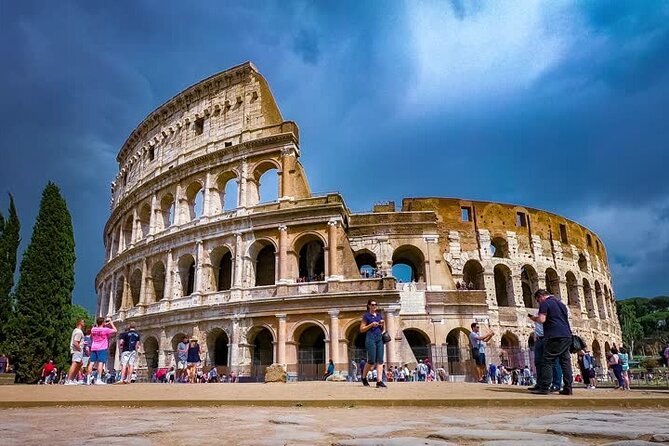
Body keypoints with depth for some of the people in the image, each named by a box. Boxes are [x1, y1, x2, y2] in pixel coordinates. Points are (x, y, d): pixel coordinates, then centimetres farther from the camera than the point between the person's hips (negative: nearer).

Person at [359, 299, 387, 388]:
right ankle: (364, 377, 16)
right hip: (371, 338, -5)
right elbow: (362, 329, -1)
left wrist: (382, 325, 3)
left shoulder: (379, 315, 18)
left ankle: (379, 381, -8)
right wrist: (371, 325, -12)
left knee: (380, 360, -4)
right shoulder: (366, 315, 1)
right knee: (371, 361, -7)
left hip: (379, 338, 6)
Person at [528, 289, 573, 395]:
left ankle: (544, 388, -9)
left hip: (554, 337, -8)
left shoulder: (545, 303, -2)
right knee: (565, 362, 8)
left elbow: (541, 319, -12)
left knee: (547, 361, -6)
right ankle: (568, 388, 6)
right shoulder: (561, 304, 23)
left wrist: (533, 318, 5)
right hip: (567, 336, 8)